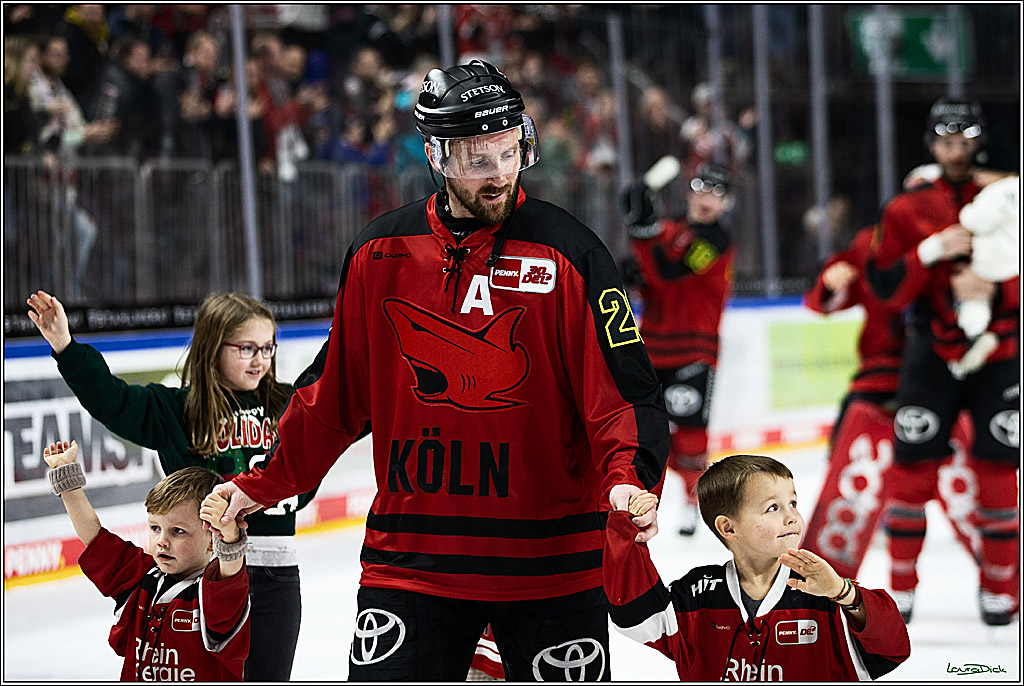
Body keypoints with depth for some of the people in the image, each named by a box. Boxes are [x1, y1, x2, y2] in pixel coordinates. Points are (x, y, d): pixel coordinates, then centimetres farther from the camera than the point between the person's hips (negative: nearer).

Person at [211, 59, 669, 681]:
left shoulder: (569, 252, -4)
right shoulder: (379, 254, 5)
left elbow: (627, 392, -8)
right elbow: (335, 395, 15)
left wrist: (629, 479, -26)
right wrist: (263, 485, 12)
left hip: (551, 563, -2)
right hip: (409, 558, 2)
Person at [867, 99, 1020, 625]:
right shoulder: (907, 210, 3)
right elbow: (887, 289, -4)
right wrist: (931, 252, -18)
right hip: (932, 355, 1)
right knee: (912, 468, -1)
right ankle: (901, 586, 11)